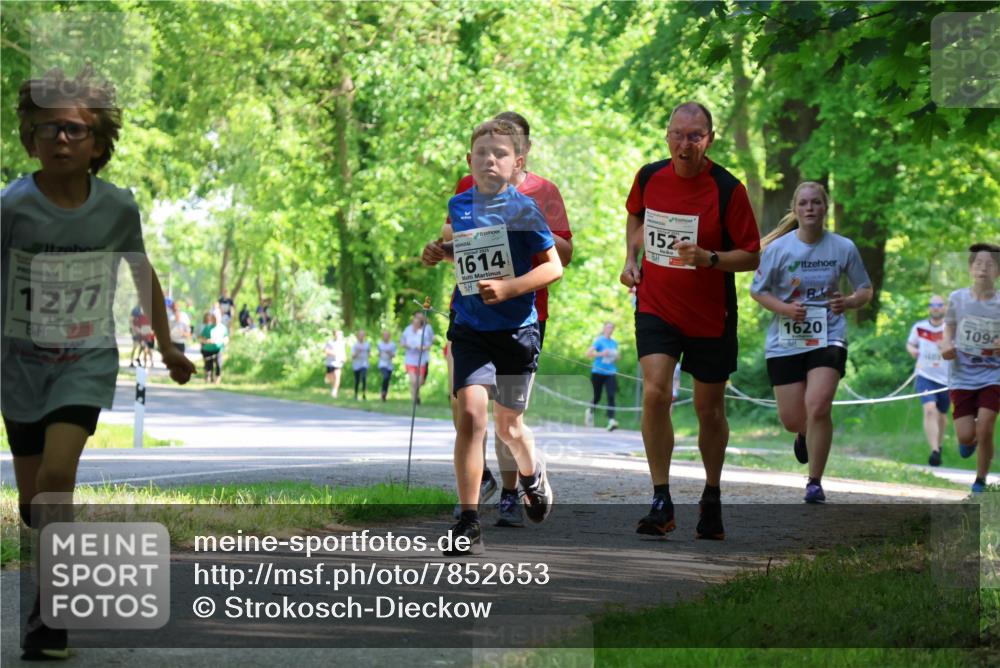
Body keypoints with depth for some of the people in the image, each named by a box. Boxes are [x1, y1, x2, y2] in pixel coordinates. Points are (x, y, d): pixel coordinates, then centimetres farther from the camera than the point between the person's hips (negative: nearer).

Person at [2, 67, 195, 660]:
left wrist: (167, 346, 21)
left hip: (88, 360, -1)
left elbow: (143, 273, 12)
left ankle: (51, 609, -8)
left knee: (55, 477, -21)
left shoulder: (118, 207, -5)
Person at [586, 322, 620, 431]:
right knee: (597, 397, 6)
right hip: (598, 372, -3)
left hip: (610, 373, 3)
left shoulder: (614, 343, 11)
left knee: (611, 396, -15)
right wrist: (601, 354, -23)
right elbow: (588, 353, -11)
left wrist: (616, 356, 4)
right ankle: (590, 412, 38)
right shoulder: (599, 340, -4)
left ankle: (611, 420, -24)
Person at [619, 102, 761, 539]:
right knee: (654, 393, -18)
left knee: (709, 409, 10)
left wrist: (709, 258, -25)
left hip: (710, 315, -2)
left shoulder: (728, 189, -13)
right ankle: (661, 502, -13)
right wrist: (631, 258, 7)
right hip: (656, 307, 2)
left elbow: (752, 256, -9)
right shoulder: (649, 178, -2)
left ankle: (712, 498, 32)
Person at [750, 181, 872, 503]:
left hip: (828, 337, -1)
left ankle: (815, 482, -6)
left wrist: (851, 302, -15)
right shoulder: (778, 248, -6)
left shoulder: (843, 248, -4)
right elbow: (757, 290, 3)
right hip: (786, 341, 1)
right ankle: (806, 433, 44)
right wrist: (784, 308, -15)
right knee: (792, 419, 3)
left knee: (818, 406, -21)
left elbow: (865, 289, 8)